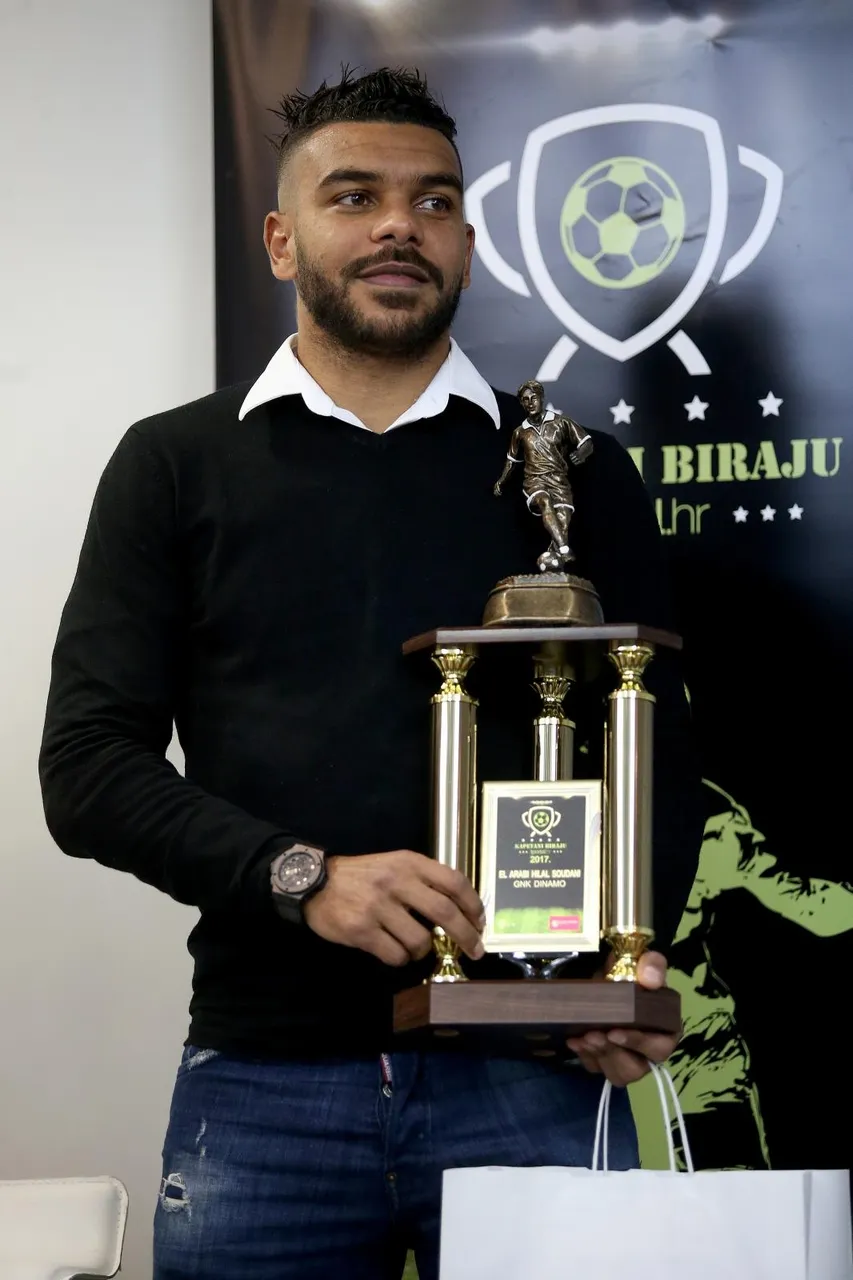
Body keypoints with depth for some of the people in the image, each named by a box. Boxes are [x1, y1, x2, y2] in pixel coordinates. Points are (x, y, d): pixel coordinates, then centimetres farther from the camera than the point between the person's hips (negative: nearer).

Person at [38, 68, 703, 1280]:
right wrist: (301, 879, -13)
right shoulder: (177, 467, 10)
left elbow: (657, 754, 10)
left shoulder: (577, 472, 12)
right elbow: (86, 769, 2)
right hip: (264, 1079, 0)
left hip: (528, 1076, 0)